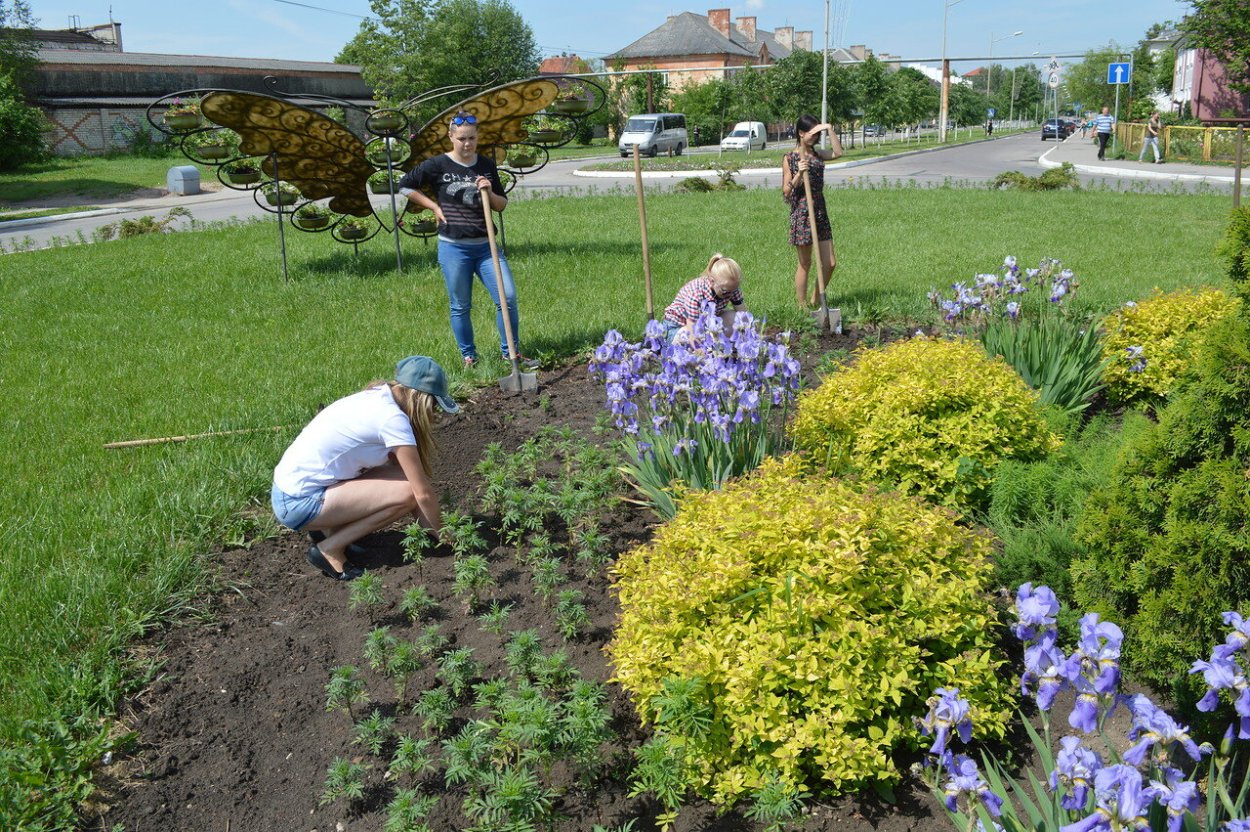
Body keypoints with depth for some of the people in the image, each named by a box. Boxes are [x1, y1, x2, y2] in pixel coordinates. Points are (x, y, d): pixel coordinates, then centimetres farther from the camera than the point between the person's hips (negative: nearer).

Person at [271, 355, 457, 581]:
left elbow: (396, 465, 14)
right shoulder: (393, 418, -19)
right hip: (299, 503, -9)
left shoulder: (377, 397, 7)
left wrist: (429, 522, 12)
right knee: (406, 492, -16)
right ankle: (330, 549, -5)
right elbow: (423, 492, -14)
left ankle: (329, 528, 12)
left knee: (402, 475, 5)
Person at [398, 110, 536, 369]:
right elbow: (405, 186, 6)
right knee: (460, 306, 6)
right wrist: (434, 206, -1)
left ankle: (510, 353, 8)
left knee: (508, 297, -6)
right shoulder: (437, 165, -4)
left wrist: (489, 193, -9)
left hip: (485, 246, 3)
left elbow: (502, 205, 12)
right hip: (453, 248, -3)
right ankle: (468, 357, 21)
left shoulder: (487, 166, 7)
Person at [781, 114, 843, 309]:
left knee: (830, 263, 5)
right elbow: (786, 192, -7)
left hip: (820, 211, 6)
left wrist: (830, 129, -2)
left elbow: (837, 152, -4)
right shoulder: (790, 158, -5)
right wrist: (799, 173, -20)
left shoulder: (816, 154, 12)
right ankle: (802, 306, 11)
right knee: (805, 264, 1)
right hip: (802, 212, -6)